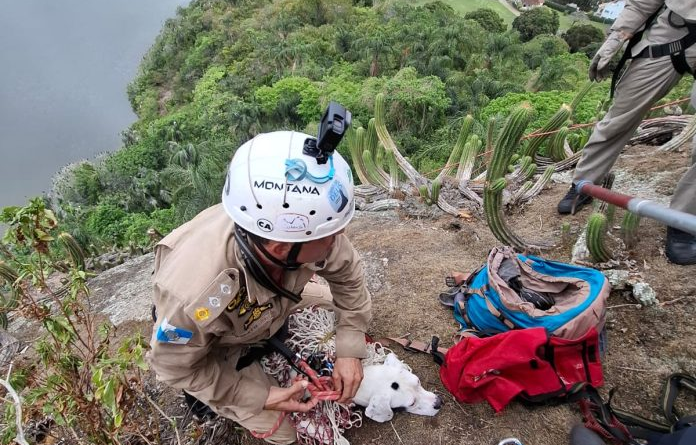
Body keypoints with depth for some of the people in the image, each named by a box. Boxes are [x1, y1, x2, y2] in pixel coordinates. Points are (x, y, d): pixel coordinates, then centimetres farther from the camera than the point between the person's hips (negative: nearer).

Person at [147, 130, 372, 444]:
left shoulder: (306, 226, -37)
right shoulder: (193, 295, -46)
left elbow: (347, 272, -14)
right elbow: (175, 367, -23)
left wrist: (350, 349, -18)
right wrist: (260, 397, -20)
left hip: (269, 304, 4)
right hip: (214, 351, -3)